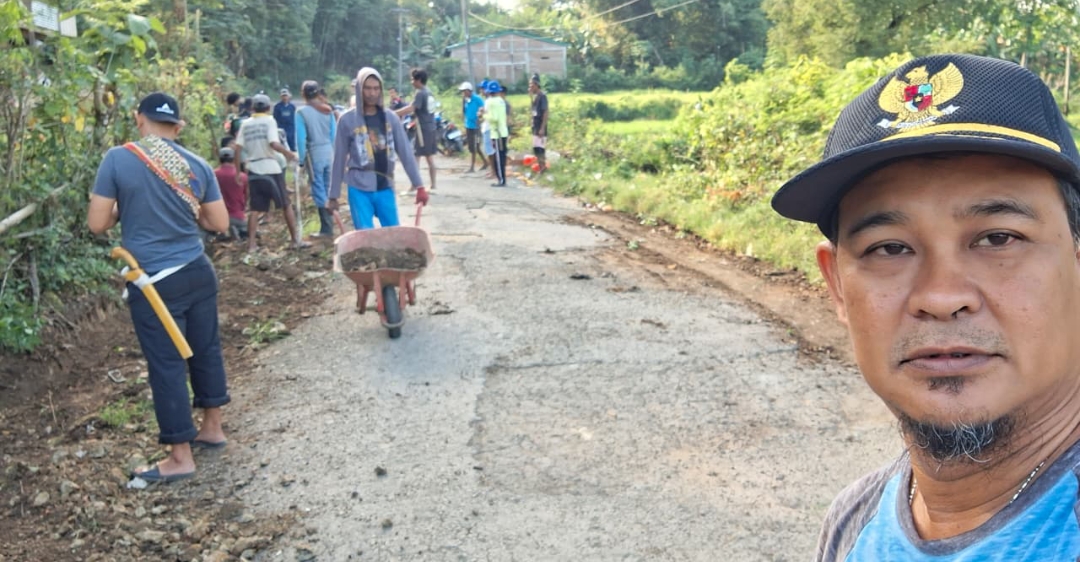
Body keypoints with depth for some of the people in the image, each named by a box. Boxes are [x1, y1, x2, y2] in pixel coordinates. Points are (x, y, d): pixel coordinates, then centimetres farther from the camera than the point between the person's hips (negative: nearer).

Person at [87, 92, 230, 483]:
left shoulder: (117, 159, -9)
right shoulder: (197, 166, 2)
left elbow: (97, 224, -8)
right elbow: (220, 223, 7)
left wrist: (126, 210, 12)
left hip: (155, 282, -4)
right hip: (198, 272, 5)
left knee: (166, 365, 3)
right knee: (206, 349, 18)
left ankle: (180, 458, 12)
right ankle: (212, 428, 33)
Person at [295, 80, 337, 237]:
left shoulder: (302, 112, -8)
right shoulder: (328, 110, 6)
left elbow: (301, 138, -9)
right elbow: (334, 135, 7)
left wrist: (301, 159, -2)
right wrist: (334, 154, 13)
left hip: (314, 155, -5)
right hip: (329, 153, 5)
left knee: (319, 192, 1)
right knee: (328, 190, 13)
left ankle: (326, 229, 1)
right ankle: (329, 226, 18)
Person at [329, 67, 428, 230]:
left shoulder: (390, 117, 3)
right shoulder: (347, 120, -4)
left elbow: (405, 153, 4)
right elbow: (339, 160, 1)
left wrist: (419, 185, -1)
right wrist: (333, 195, 3)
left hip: (385, 188, 3)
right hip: (360, 190, -3)